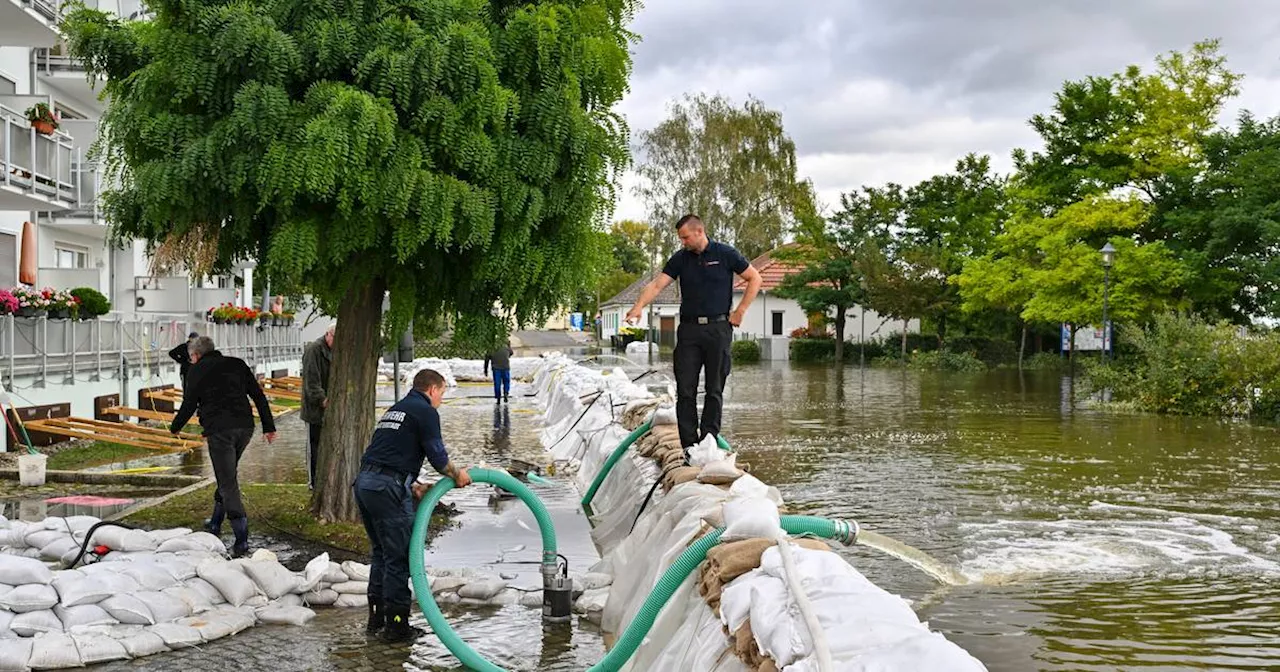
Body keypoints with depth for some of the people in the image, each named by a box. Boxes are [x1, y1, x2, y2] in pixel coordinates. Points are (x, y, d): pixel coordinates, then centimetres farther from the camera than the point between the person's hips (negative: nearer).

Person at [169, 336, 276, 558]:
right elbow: (259, 396, 12)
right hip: (245, 427, 6)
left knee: (228, 483, -6)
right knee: (227, 475, 23)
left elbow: (189, 404, 2)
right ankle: (215, 524, 35)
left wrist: (175, 427, 19)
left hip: (219, 430, -6)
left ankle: (242, 540, -12)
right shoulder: (237, 364, 17)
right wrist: (269, 426, 13)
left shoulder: (198, 370, 4)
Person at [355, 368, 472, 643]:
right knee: (399, 557, -1)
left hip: (364, 482, 9)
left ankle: (377, 619, 26)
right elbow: (437, 456, -6)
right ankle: (396, 625, 4)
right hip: (387, 488, -9)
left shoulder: (394, 410, 26)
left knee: (381, 553, 19)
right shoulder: (425, 412, -1)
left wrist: (413, 485, 26)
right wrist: (458, 475, 11)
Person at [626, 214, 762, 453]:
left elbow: (755, 279, 4)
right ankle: (689, 446, 3)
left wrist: (740, 311, -2)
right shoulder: (680, 258, 7)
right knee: (685, 389, -1)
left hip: (718, 328, -3)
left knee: (714, 389, 3)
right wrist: (639, 306, -19)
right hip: (688, 329, 3)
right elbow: (657, 284, -2)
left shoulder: (725, 254, -1)